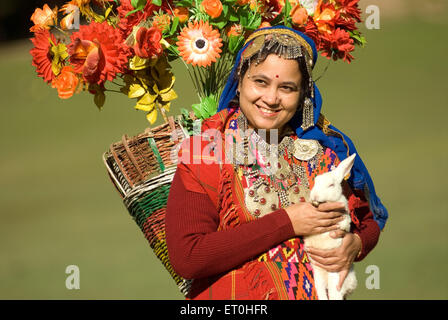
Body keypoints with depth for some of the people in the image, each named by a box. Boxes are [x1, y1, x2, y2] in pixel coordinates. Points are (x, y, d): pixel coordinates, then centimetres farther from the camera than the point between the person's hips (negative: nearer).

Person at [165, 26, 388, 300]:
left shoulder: (325, 148, 5)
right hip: (233, 297, -4)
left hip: (319, 293, 4)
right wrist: (286, 223, -12)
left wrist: (355, 245, -4)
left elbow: (368, 220, 20)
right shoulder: (204, 150, -4)